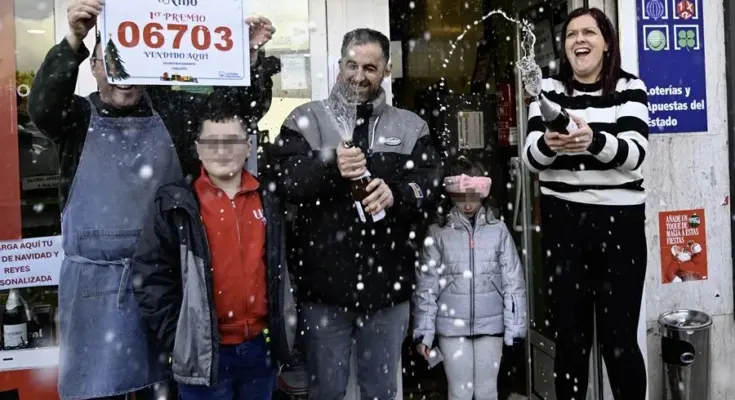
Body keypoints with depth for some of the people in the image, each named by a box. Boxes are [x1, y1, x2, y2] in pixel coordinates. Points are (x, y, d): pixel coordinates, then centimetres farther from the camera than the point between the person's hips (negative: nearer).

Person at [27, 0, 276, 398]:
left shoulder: (172, 109, 4)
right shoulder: (78, 116, 1)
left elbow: (243, 106, 2)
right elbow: (41, 105, -20)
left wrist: (250, 54, -15)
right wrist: (73, 42, -33)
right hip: (97, 280, -1)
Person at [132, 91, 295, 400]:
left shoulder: (269, 200, 4)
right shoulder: (177, 205, -7)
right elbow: (149, 276, -7)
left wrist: (280, 333, 9)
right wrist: (179, 341, -9)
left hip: (260, 347, 4)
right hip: (205, 353, -3)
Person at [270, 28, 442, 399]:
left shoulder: (411, 126, 7)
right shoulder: (306, 119, 2)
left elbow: (432, 184, -1)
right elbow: (283, 180, -8)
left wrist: (397, 194, -22)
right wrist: (329, 165, -26)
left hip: (387, 282, 2)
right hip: (325, 281, -1)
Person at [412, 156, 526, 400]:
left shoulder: (498, 230, 1)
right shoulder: (438, 233, -2)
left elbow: (513, 281, 2)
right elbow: (426, 285, -1)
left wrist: (514, 326, -1)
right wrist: (424, 331, -4)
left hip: (490, 324, 1)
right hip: (452, 326, -1)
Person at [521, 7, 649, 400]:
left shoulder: (630, 88, 2)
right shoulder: (549, 90, 7)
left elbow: (634, 153, -12)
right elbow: (531, 157, -3)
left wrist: (593, 140, -32)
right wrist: (548, 144, -26)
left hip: (620, 222, -1)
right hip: (562, 222, 1)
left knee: (619, 337, 2)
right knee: (570, 336, 7)